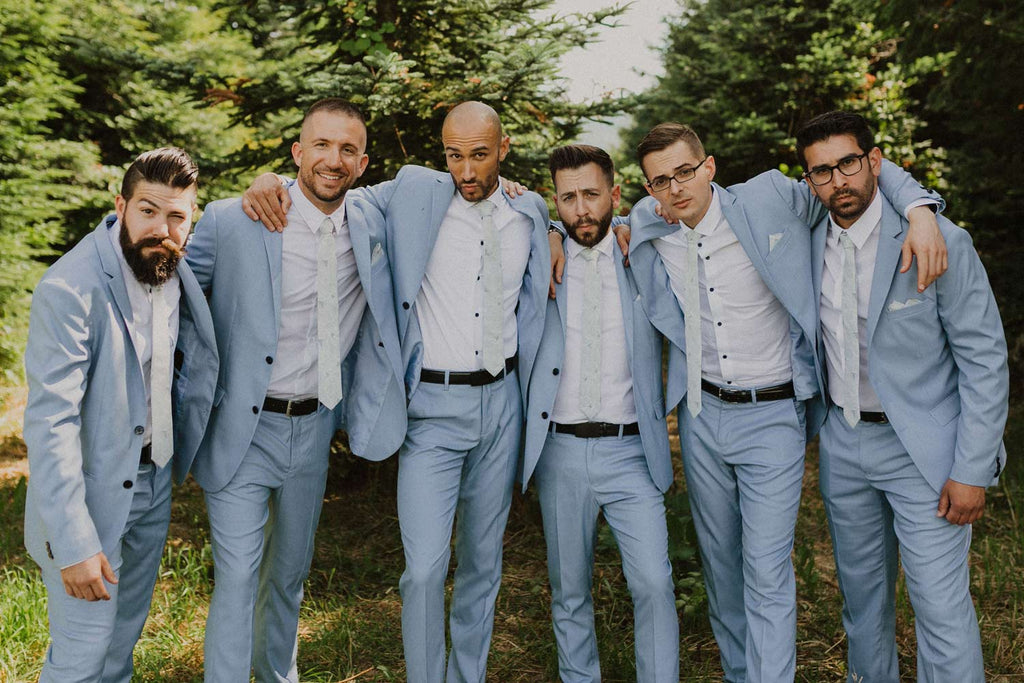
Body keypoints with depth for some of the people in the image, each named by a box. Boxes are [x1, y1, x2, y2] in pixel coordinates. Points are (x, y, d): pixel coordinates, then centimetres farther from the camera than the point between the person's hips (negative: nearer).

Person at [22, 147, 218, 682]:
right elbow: (49, 424, -26)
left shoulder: (175, 268, -3)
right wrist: (74, 545, -27)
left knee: (126, 632, 22)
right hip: (90, 490, -6)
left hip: (155, 479, 7)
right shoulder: (70, 290, -25)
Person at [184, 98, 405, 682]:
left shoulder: (374, 226, -2)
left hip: (315, 429, 4)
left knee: (290, 573, 22)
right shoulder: (231, 222, -14)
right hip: (244, 430, -4)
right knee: (237, 581, -4)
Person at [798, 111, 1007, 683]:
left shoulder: (940, 242, -15)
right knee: (862, 592, 18)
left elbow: (985, 360, -13)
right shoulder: (808, 242, -1)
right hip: (844, 442, 5)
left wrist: (972, 471, -15)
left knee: (942, 609, -3)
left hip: (923, 448, -5)